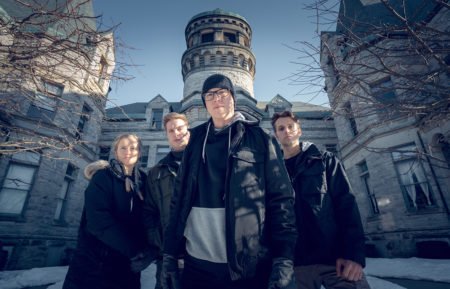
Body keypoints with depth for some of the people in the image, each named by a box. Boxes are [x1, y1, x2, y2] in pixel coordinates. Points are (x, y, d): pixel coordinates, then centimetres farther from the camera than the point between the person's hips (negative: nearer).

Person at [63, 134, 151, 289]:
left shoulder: (142, 180, 5)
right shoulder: (103, 176, -9)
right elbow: (98, 219, -21)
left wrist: (144, 249, -16)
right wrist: (134, 250, -24)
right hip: (96, 259, -4)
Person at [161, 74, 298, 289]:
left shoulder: (260, 140, 0)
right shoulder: (195, 143, 9)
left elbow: (281, 199, -5)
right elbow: (179, 200, 8)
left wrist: (283, 260, -12)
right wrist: (169, 255, 4)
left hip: (250, 266, -2)